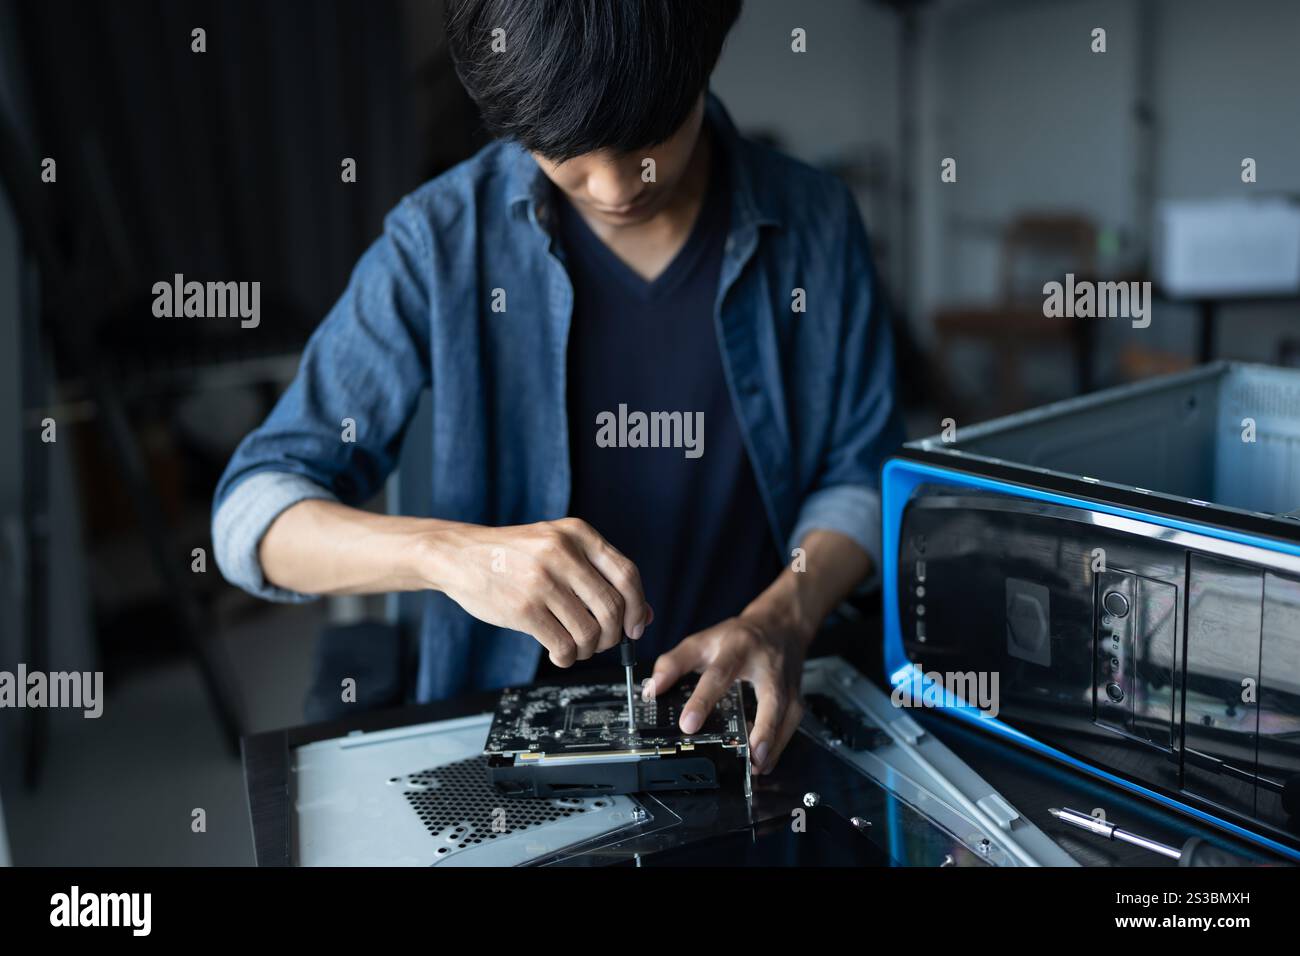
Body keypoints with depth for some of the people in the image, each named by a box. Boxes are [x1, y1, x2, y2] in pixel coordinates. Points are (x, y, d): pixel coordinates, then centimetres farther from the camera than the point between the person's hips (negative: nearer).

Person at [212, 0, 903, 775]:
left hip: (740, 715, 2)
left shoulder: (814, 220, -3)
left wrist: (780, 620, -16)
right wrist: (446, 551, -31)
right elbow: (254, 511, -11)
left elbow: (866, 476, 4)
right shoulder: (442, 238, -10)